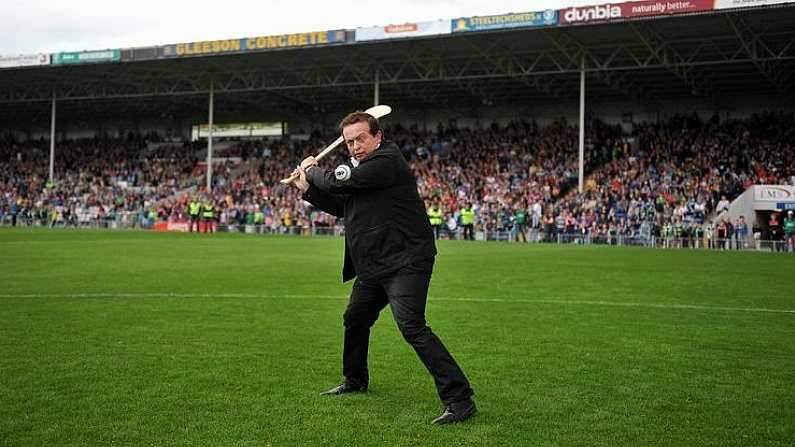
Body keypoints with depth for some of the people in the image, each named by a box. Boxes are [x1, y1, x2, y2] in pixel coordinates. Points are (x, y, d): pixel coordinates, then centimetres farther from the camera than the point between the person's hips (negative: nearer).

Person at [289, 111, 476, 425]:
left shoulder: (387, 161, -16)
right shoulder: (360, 166, 15)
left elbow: (336, 183, -18)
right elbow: (340, 206, 27)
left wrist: (311, 170, 1)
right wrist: (307, 189, 18)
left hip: (405, 261, -10)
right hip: (373, 266, 10)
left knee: (411, 326, -22)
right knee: (355, 319, 23)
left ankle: (460, 399, -19)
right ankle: (355, 381, 46)